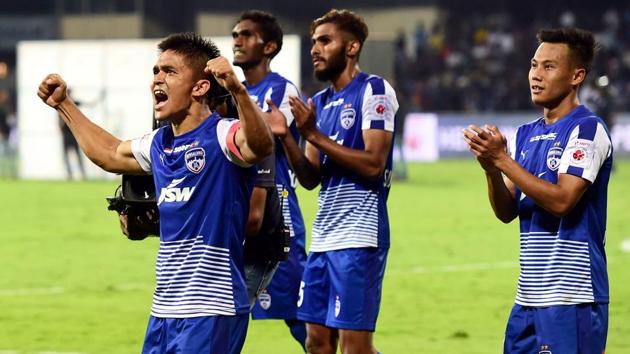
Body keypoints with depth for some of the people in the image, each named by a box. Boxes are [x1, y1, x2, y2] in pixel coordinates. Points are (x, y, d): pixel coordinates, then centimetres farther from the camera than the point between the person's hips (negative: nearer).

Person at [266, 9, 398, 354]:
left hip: (359, 236, -8)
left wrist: (314, 135, -16)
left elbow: (373, 164, -16)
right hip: (323, 237, 8)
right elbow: (311, 178, 14)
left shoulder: (374, 91, -7)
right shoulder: (320, 102, 17)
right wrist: (285, 137, -2)